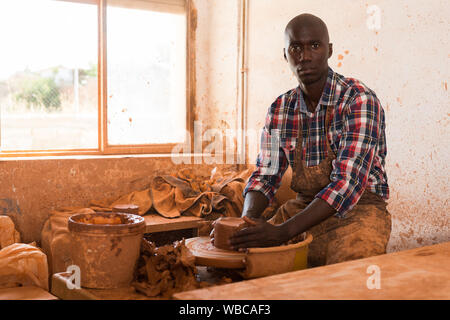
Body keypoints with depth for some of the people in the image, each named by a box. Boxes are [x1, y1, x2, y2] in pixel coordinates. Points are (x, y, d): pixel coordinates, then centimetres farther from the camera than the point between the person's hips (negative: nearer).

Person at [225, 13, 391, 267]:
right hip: (303, 208, 5)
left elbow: (348, 182, -25)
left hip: (357, 209, -5)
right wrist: (247, 220, -17)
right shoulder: (280, 110, 5)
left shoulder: (360, 100, -15)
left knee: (351, 258, -37)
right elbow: (265, 175, 6)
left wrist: (283, 231, -34)